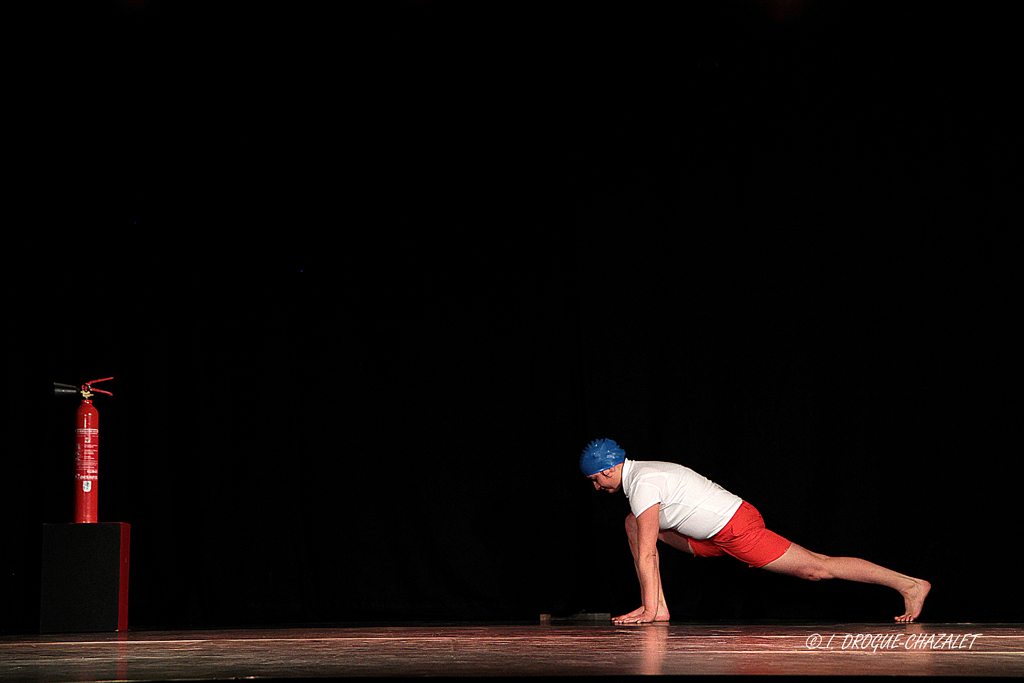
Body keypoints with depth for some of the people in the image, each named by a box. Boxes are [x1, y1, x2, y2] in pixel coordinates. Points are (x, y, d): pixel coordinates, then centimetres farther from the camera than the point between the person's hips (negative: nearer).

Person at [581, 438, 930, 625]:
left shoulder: (643, 485, -18)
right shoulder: (639, 472, 13)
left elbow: (646, 555, -22)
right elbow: (646, 549, 21)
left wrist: (648, 611, -20)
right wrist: (652, 606, 22)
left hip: (737, 529, -10)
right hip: (715, 534, 10)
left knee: (815, 568, -9)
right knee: (634, 525, 10)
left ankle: (908, 584, -6)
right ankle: (659, 608, 5)